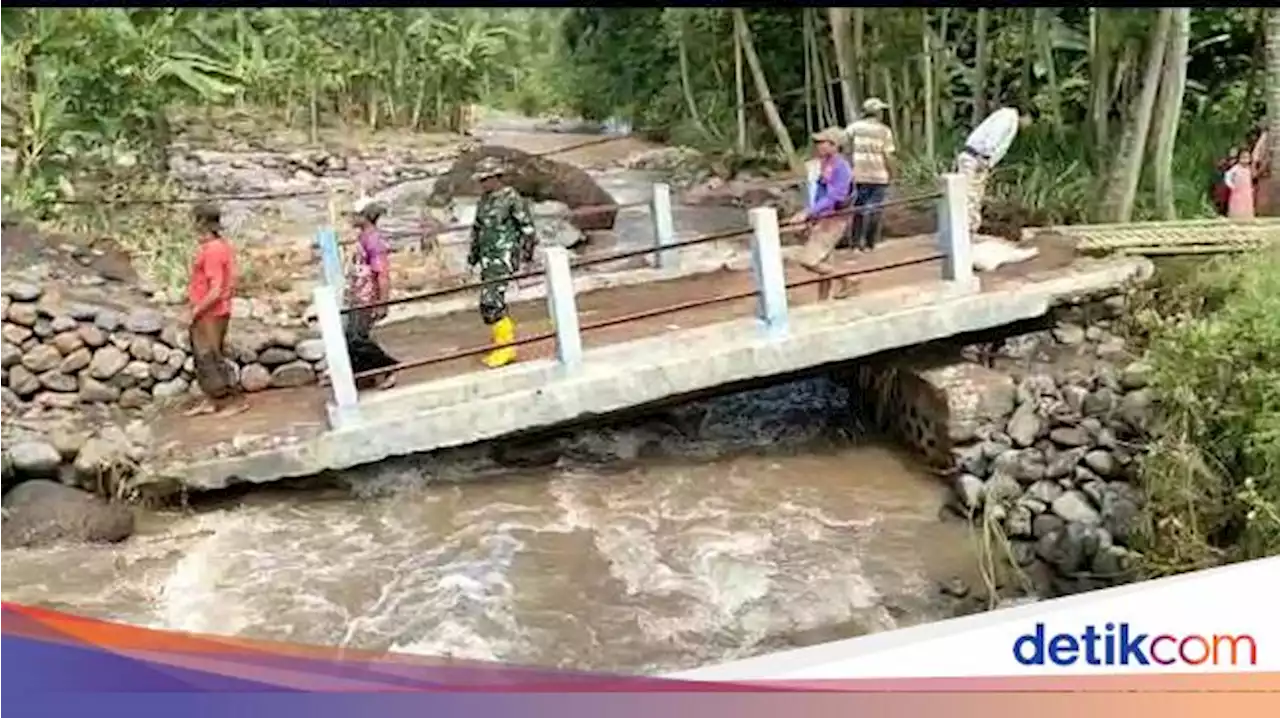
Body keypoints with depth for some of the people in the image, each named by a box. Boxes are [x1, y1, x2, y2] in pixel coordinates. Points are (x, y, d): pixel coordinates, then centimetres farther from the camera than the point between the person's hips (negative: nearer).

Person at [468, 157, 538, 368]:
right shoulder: (484, 200, 14)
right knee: (495, 303, 11)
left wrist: (527, 251, -10)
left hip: (504, 258, -8)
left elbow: (527, 227, -7)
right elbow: (477, 228, 24)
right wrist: (473, 252, 21)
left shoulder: (511, 198, -9)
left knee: (490, 303, -16)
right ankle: (505, 343, 22)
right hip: (487, 258, 8)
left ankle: (505, 346, -8)